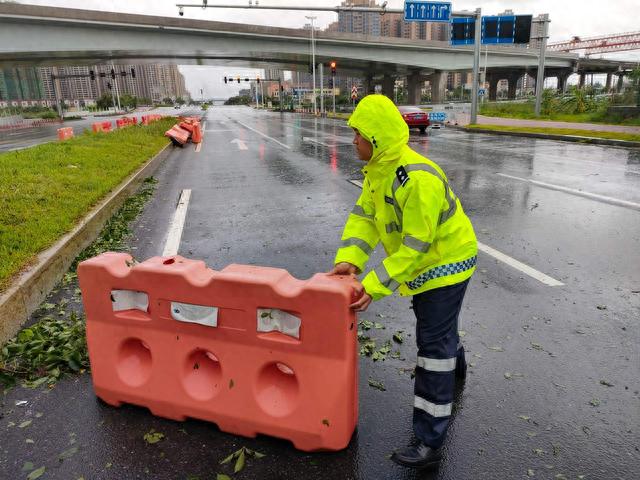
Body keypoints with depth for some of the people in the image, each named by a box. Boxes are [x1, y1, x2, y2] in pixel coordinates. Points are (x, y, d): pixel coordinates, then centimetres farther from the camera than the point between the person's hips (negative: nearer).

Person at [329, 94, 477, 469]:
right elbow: (364, 216, -5)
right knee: (434, 322, 30)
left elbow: (415, 246, -32)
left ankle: (431, 441, 6)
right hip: (427, 262, 9)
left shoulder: (419, 179, -34)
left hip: (446, 262, -9)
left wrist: (375, 286, -32)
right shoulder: (377, 170, -4)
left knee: (432, 343, -6)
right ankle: (455, 362, 63)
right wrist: (349, 258, -19)